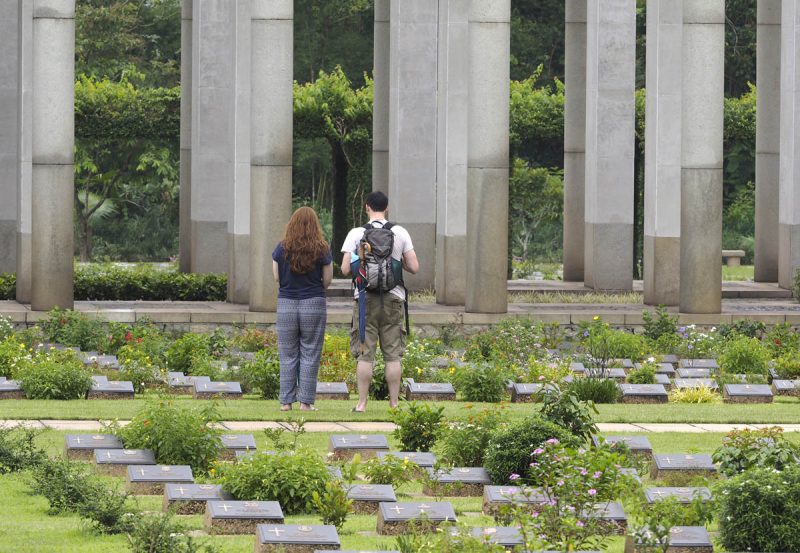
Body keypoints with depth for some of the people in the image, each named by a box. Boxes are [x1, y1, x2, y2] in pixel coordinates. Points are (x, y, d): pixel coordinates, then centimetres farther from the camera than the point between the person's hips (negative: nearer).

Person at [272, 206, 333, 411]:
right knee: (309, 355, 4)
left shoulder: (282, 248, -1)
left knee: (288, 356, 7)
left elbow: (276, 277, 3)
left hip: (286, 304, 1)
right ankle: (305, 401, 2)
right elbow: (327, 280, -1)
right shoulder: (322, 250, -5)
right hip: (314, 303, -1)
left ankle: (286, 401, 6)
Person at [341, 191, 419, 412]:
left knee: (365, 354, 2)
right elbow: (414, 267, 0)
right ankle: (394, 403, 5)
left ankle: (362, 403, 1)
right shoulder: (400, 233, 2)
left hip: (366, 298, -1)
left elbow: (345, 269, -6)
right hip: (393, 298, 1)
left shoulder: (356, 234, -3)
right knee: (393, 354, 5)